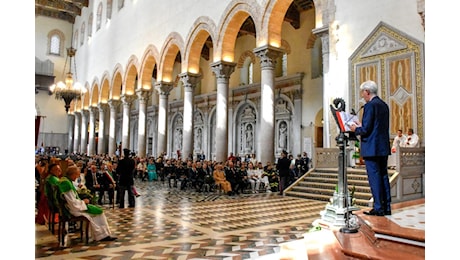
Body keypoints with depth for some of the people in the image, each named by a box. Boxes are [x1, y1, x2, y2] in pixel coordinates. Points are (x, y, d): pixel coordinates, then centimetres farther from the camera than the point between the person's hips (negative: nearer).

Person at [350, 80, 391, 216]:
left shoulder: (370, 105, -14)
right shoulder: (384, 105, 14)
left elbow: (366, 129, -18)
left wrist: (356, 130, 1)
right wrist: (361, 126, 20)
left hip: (372, 148, -9)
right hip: (383, 147, 9)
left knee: (374, 177, -3)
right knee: (384, 176, 13)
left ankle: (378, 208, 2)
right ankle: (386, 207, 19)